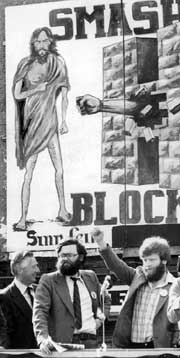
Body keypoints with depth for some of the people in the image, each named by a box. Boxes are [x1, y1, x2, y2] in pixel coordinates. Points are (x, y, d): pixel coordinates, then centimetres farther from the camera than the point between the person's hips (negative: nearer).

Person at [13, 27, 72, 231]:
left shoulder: (57, 63, 3)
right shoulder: (26, 65, -3)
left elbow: (64, 94, 9)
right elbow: (16, 94, -3)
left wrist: (64, 120, 5)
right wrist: (38, 89, -14)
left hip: (50, 121, 2)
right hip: (33, 122, -2)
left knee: (59, 169, 4)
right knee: (28, 173, -4)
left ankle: (62, 211, 21)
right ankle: (23, 219, 0)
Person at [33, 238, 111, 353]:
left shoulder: (91, 277, 15)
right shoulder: (48, 280, 2)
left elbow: (106, 300, 31)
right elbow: (40, 311, -9)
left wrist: (100, 318, 11)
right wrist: (43, 338, -25)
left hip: (90, 341, 3)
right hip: (62, 343, -3)